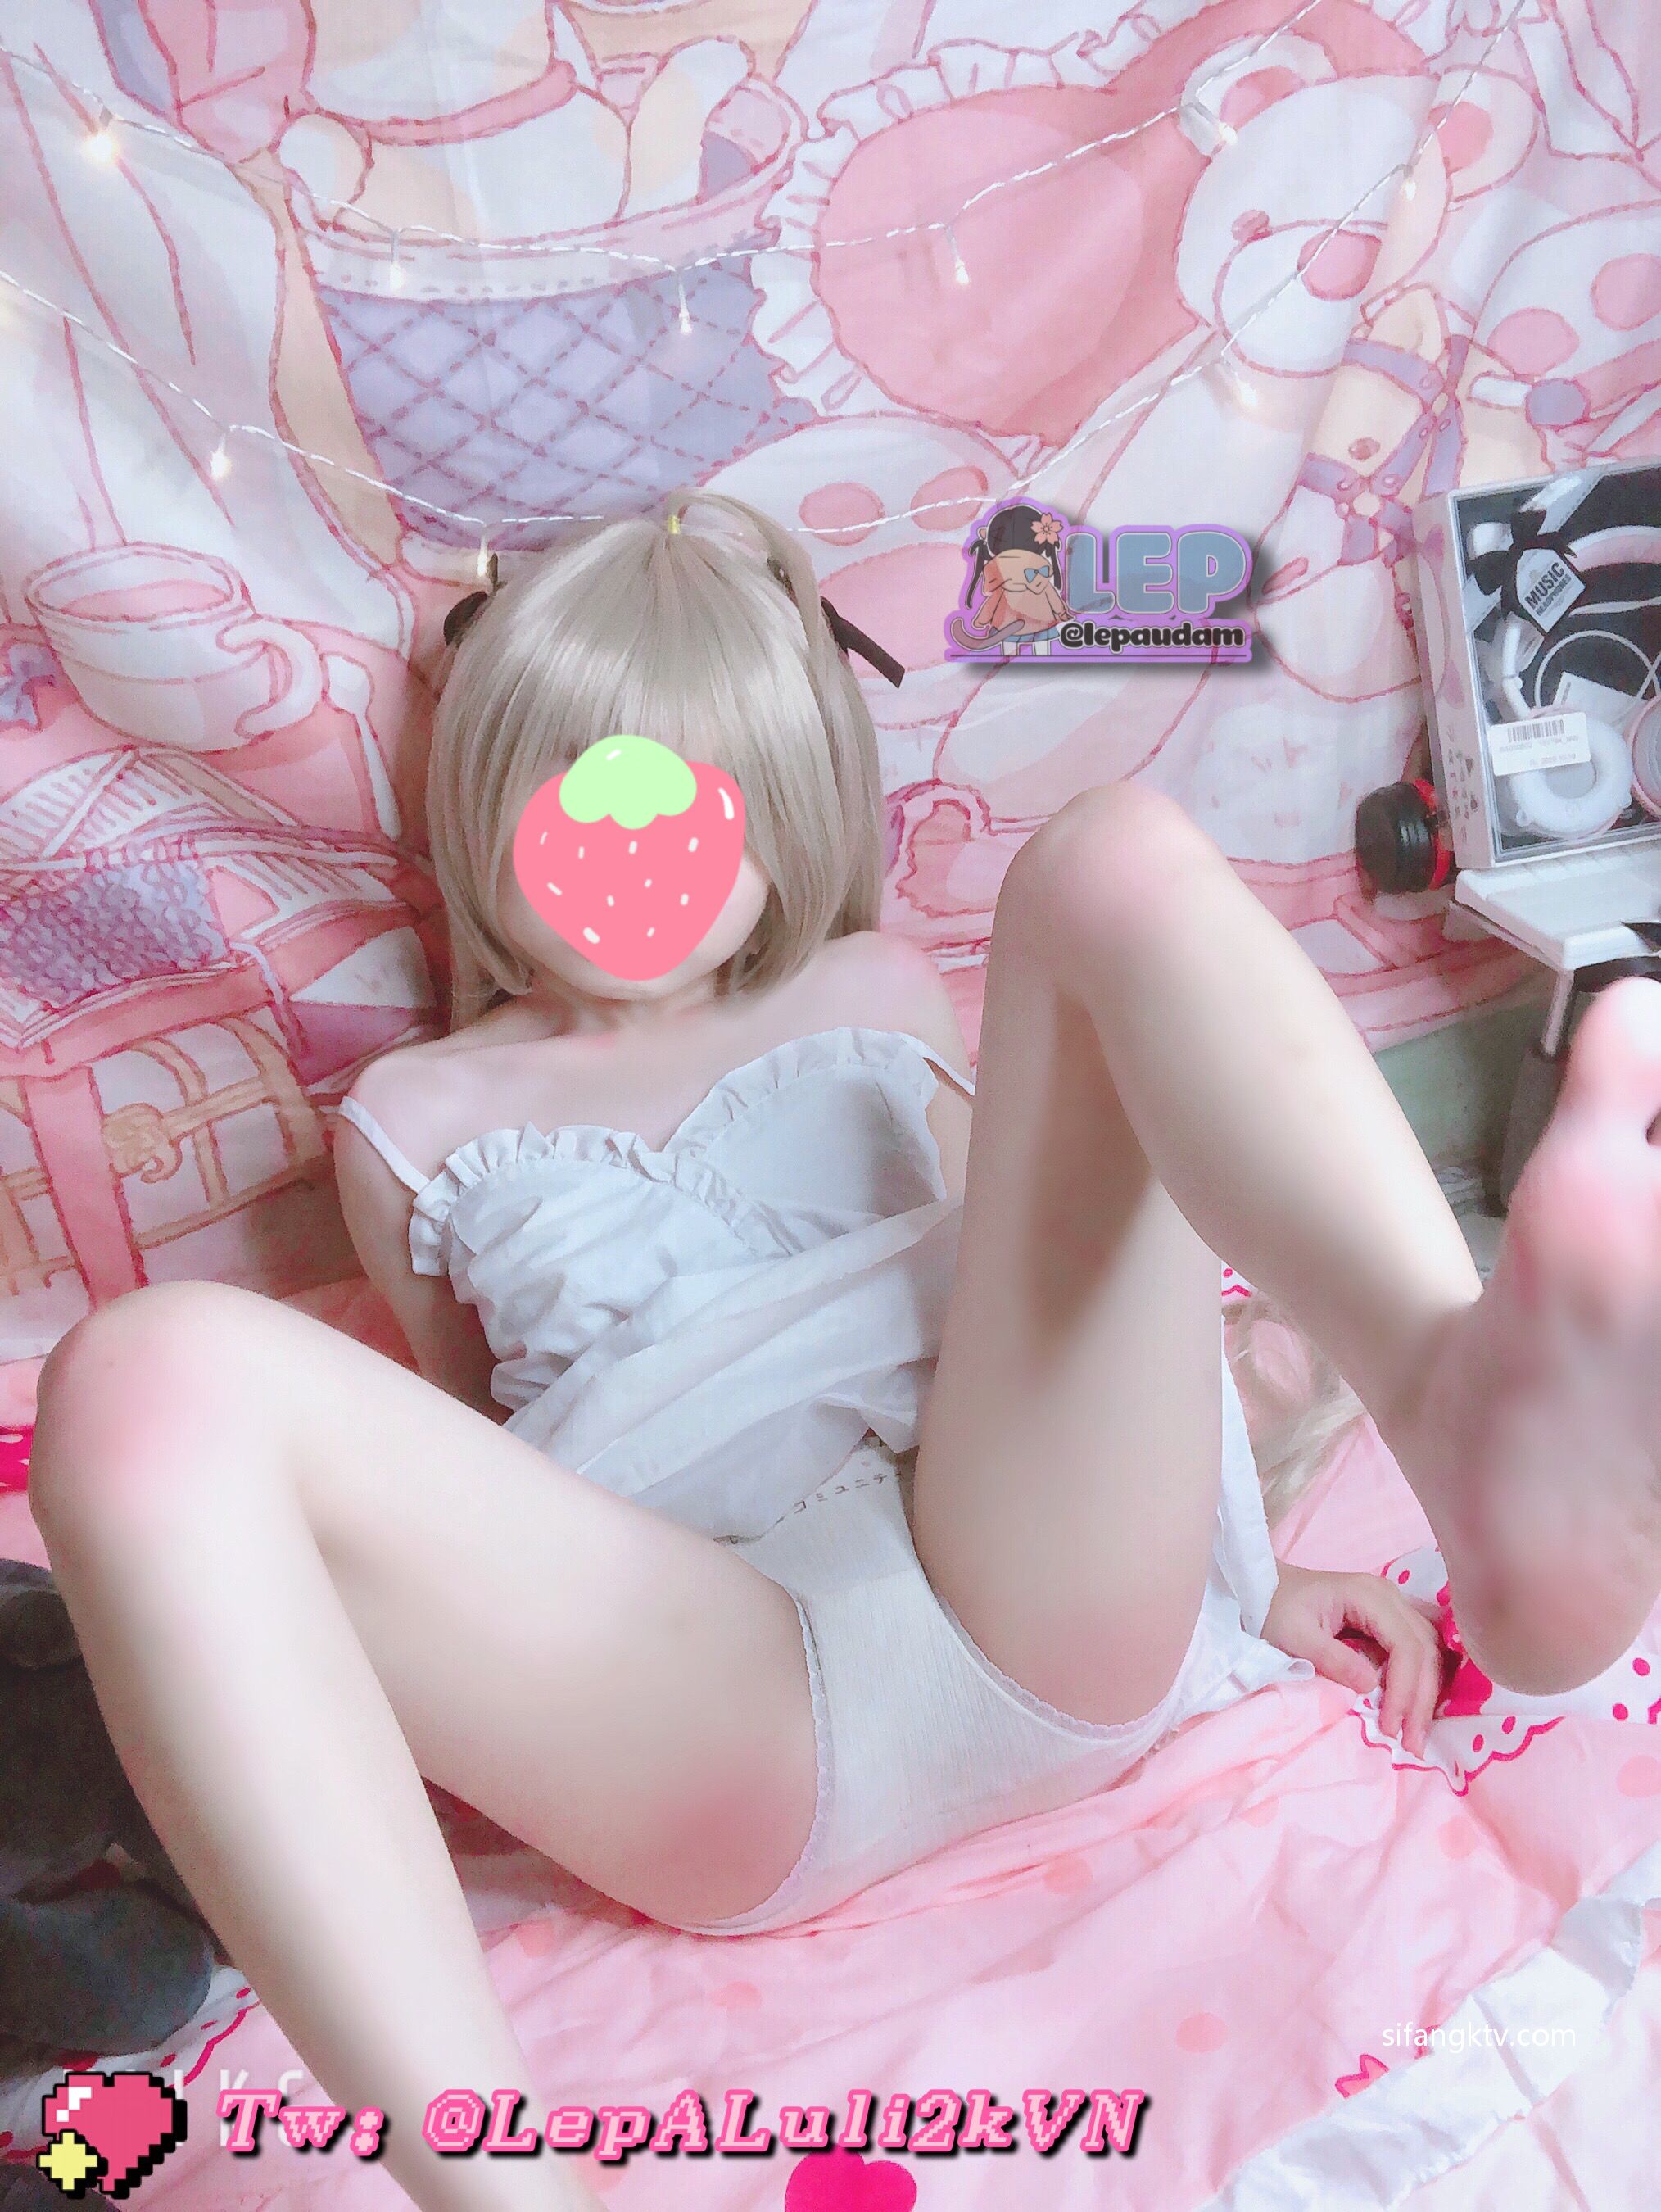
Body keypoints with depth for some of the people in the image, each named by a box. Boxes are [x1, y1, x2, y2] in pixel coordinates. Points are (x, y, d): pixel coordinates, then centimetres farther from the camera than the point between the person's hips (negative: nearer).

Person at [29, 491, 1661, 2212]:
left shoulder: (875, 994, 27)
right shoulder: (418, 1118, 23)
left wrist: (1255, 1568, 19)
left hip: (1042, 1586, 2)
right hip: (711, 1672, 0)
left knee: (1114, 860, -13)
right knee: (148, 1379, -25)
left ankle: (1471, 1403, -40)